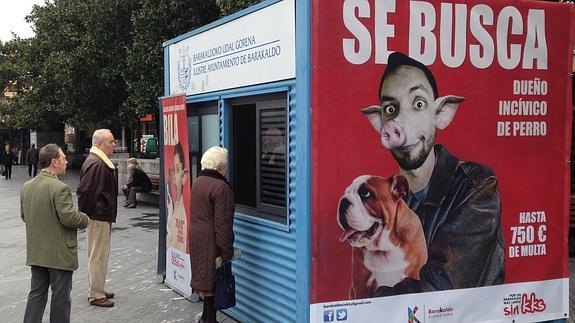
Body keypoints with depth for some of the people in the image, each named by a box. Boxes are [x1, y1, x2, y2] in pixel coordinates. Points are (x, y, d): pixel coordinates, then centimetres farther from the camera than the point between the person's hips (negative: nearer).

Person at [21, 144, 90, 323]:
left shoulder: (26, 186, 5)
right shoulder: (60, 188, -21)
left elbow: (24, 216, 13)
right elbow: (69, 217, -23)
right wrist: (85, 218, -5)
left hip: (36, 252, 7)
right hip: (59, 254, -7)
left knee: (36, 293, 15)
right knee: (61, 296, 5)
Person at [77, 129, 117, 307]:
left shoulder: (102, 162, 13)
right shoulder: (95, 164, -20)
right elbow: (85, 192, -24)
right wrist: (86, 216, -15)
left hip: (103, 217, 10)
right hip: (98, 217, -10)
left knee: (99, 255, 18)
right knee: (98, 256, -2)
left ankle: (97, 290, 29)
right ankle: (96, 295, 7)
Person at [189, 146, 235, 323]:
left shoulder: (197, 182, 10)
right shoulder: (221, 187, -18)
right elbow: (223, 223, -19)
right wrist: (226, 252, -16)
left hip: (196, 236, 9)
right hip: (211, 240, -9)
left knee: (205, 277, 18)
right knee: (214, 278, 0)